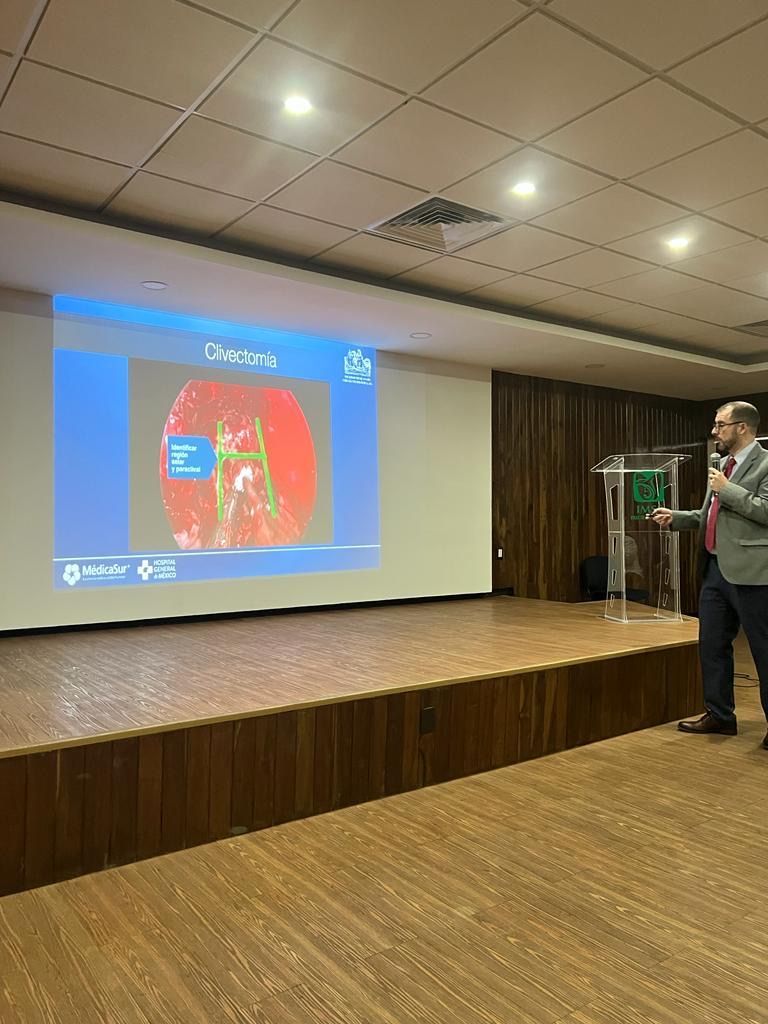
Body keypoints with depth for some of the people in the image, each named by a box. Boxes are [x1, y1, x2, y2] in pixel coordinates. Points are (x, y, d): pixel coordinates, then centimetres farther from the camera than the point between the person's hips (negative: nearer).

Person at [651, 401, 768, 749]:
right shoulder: (724, 464, 16)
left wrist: (727, 489, -17)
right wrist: (675, 517, 13)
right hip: (715, 569, 9)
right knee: (711, 645, 14)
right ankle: (719, 714, 27)